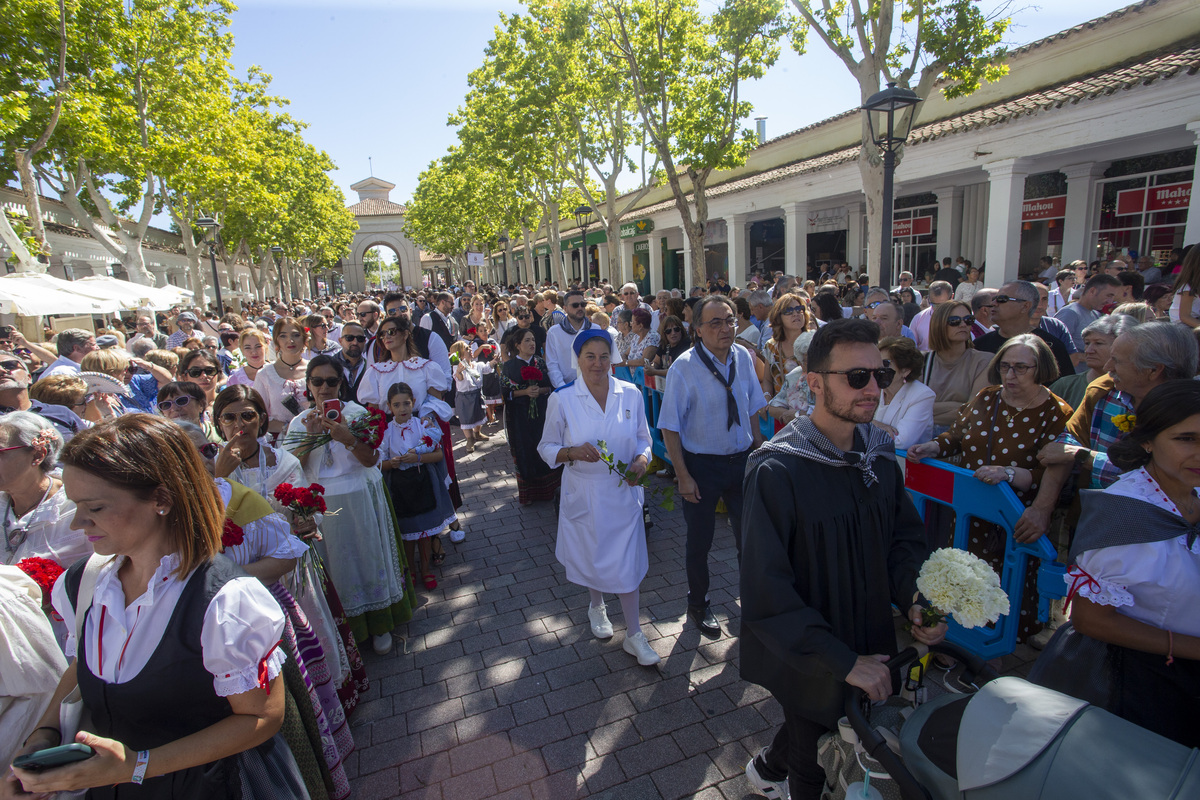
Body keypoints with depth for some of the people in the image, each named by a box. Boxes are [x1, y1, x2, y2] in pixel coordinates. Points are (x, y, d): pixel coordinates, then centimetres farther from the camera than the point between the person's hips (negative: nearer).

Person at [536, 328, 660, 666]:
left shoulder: (631, 394, -4)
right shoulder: (561, 399, -9)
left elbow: (643, 438, 7)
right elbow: (546, 447, -3)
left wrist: (641, 460, -14)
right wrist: (573, 452, -22)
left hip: (623, 491, 1)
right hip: (584, 494, 0)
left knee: (626, 561, 5)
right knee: (592, 557, 18)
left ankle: (634, 635, 24)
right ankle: (596, 607, 50)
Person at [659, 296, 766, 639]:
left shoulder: (743, 357, -2)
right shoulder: (684, 367, -18)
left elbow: (751, 409, 9)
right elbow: (670, 427, -15)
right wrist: (683, 476, -16)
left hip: (742, 460, 4)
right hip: (702, 465, -4)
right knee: (699, 542, 13)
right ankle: (698, 605, 39)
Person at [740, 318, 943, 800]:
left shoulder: (879, 452, -7)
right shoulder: (776, 471, -27)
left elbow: (904, 533, 6)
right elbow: (767, 594, -24)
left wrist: (914, 599, -11)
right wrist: (843, 662, -22)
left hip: (870, 644, 6)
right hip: (808, 663, -6)